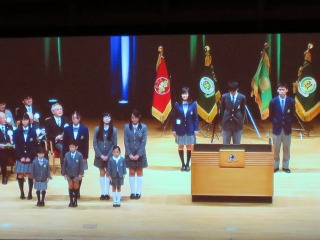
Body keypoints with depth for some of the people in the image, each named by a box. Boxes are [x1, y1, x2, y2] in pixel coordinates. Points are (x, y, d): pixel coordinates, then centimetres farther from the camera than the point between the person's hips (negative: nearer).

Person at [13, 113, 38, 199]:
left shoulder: (33, 132, 2)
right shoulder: (16, 132, 3)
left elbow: (34, 146, -2)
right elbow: (16, 145, -1)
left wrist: (29, 157, -10)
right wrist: (21, 156, -10)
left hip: (30, 157, -1)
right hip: (20, 157, 1)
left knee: (30, 175, 0)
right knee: (20, 175, 0)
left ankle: (30, 193, 7)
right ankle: (22, 192, 8)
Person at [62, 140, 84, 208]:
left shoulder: (79, 155, -14)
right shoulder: (67, 155, -8)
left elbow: (81, 165, -9)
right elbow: (64, 164, -1)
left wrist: (81, 174, -11)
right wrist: (64, 173, -3)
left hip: (76, 174, -1)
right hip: (69, 174, 1)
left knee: (76, 187, 11)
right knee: (70, 187, 8)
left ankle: (75, 201, 22)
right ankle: (71, 201, 16)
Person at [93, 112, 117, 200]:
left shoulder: (114, 130, -4)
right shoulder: (97, 129, -2)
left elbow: (114, 144, -3)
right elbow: (95, 143, -3)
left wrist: (108, 155, -11)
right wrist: (100, 155, -10)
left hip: (110, 156, -1)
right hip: (100, 156, 1)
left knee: (108, 173, 4)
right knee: (102, 173, 7)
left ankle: (107, 193, 10)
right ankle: (102, 193, 12)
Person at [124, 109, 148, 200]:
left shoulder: (143, 127, -7)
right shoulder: (127, 127, -4)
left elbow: (144, 142, -8)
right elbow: (126, 141, -4)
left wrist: (138, 154, -13)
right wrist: (129, 154, -11)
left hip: (140, 153, -1)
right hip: (130, 154, 1)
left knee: (139, 172, 9)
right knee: (131, 172, 7)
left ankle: (138, 192, 15)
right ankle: (132, 192, 14)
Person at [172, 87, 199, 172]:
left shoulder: (193, 104, -3)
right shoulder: (177, 104, -3)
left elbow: (196, 117, -1)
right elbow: (174, 117, 0)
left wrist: (196, 129, -4)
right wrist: (174, 130, -3)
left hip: (190, 129, 0)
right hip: (180, 129, 0)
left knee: (189, 146, 4)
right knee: (180, 146, 6)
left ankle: (187, 164, 16)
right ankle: (183, 164, 17)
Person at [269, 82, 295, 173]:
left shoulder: (291, 101, -4)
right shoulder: (273, 101, -6)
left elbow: (292, 114, 7)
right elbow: (271, 115, 5)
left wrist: (288, 122, 2)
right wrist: (275, 123, 2)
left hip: (287, 128, 1)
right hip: (277, 128, -1)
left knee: (286, 148, 8)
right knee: (276, 148, 5)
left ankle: (285, 166, 17)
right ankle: (275, 166, 15)